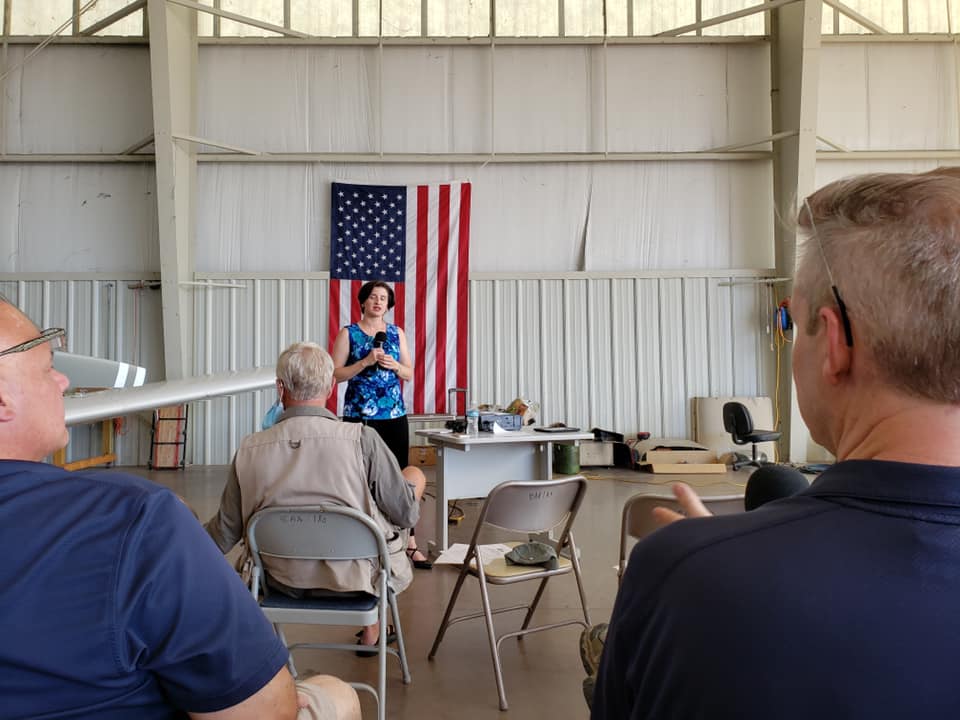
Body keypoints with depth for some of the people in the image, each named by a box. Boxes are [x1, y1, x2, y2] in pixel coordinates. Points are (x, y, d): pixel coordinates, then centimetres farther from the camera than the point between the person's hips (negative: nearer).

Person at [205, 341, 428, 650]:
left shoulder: (249, 449, -12)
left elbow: (225, 533, -1)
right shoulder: (362, 439, -21)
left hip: (285, 582, 4)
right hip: (358, 575, -4)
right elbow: (407, 514, -12)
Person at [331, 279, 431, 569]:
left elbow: (409, 374, 12)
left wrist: (394, 365, -8)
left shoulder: (397, 333, 11)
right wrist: (365, 362, -15)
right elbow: (336, 374, -4)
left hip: (394, 415, 2)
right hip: (359, 416, -2)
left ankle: (410, 545, 5)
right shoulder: (348, 333, 3)